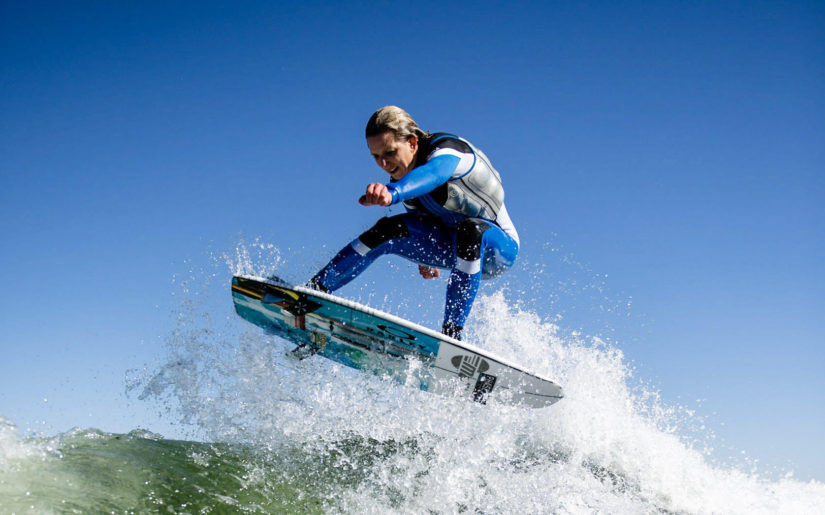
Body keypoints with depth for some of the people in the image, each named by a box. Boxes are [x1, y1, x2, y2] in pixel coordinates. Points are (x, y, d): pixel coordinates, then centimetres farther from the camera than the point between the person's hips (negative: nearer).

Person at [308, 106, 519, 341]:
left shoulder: (447, 149, -27)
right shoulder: (401, 176, -5)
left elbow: (432, 174, -52)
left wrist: (392, 192, -71)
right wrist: (425, 254, 9)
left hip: (498, 247, -6)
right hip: (456, 245, 7)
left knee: (470, 229, -40)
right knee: (388, 230, -14)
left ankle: (452, 332, -40)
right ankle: (316, 288, -14)